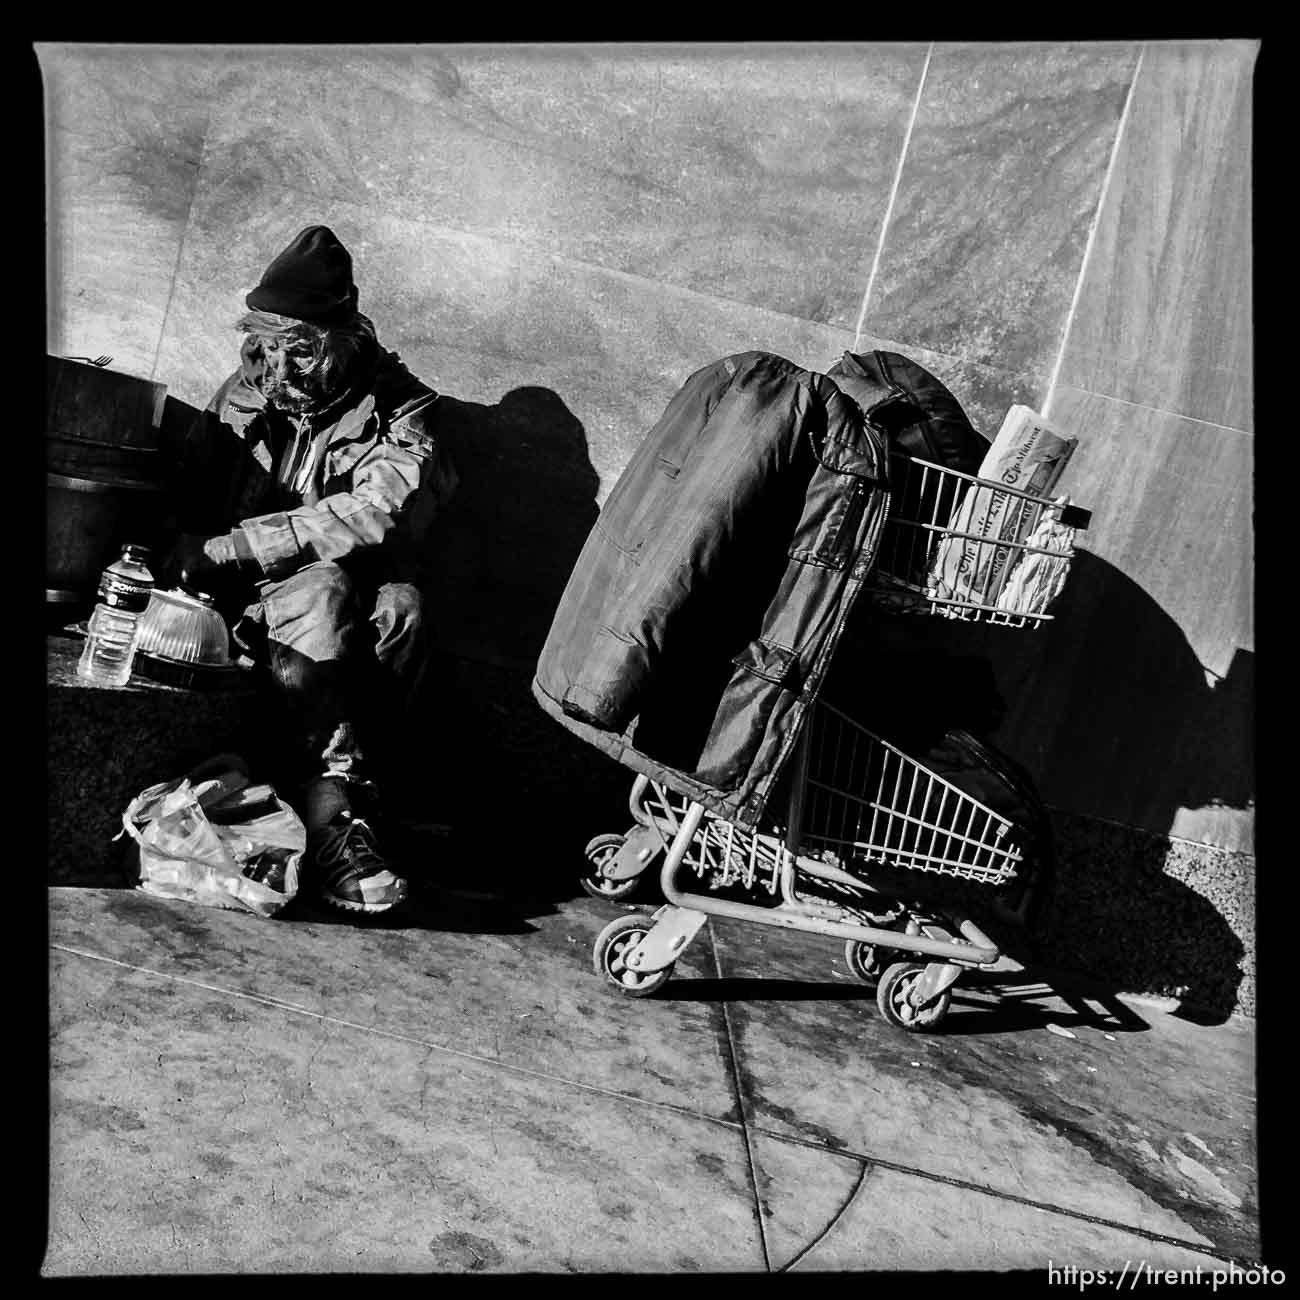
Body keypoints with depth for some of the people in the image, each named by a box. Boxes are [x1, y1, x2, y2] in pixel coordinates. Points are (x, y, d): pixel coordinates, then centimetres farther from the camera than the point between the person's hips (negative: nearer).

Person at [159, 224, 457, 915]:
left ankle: (335, 794, -27)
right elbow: (186, 492, 7)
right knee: (325, 592, -32)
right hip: (246, 596, 1)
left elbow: (369, 516, -20)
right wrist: (184, 553, -18)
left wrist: (222, 549, -23)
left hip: (355, 588, -1)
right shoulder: (246, 392, 9)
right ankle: (337, 812, -36)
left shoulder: (400, 410, -2)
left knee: (400, 609, -34)